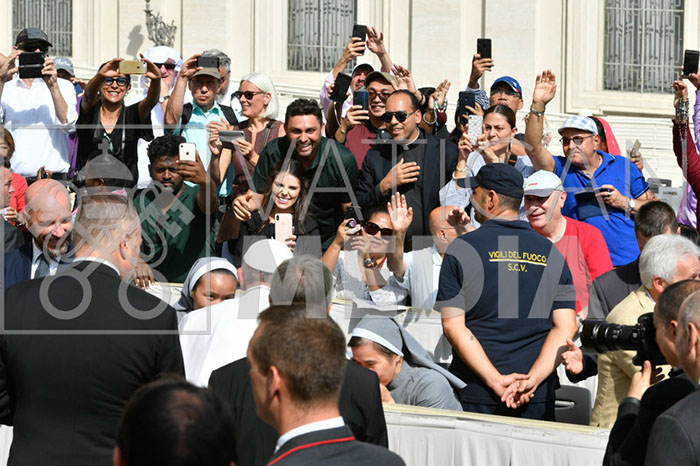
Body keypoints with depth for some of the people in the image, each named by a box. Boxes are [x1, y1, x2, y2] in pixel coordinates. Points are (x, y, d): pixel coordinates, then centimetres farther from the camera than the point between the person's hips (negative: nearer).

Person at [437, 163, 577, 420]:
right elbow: (566, 327, -1)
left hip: (476, 396, -2)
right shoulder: (551, 253, 7)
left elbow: (453, 326, -8)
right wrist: (532, 379, -9)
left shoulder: (460, 249, -1)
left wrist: (496, 380, -12)